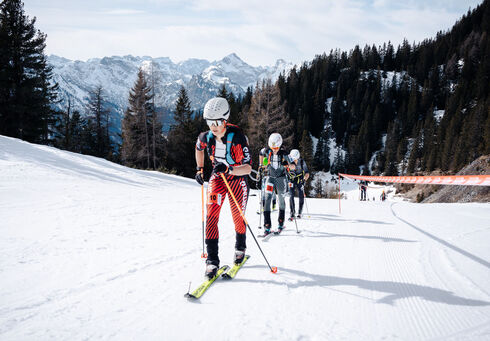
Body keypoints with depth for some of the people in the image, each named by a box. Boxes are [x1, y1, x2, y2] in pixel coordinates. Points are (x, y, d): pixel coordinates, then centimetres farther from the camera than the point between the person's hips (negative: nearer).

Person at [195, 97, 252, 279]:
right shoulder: (206, 137, -14)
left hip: (237, 178, -3)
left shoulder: (237, 137, -28)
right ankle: (212, 259, -8)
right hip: (217, 177, 3)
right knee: (211, 216, -13)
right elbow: (198, 148, 13)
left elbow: (248, 167, -32)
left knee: (238, 218, 8)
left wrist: (229, 169, -47)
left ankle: (240, 248, 37)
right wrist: (200, 169, 9)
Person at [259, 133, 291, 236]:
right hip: (271, 178, 1)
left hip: (281, 178, -1)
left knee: (281, 200, 9)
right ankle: (267, 226, -16)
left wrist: (287, 165, -28)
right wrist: (261, 165, 14)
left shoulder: (283, 154, -12)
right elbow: (261, 154, 17)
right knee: (267, 199, -13)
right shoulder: (267, 152, -6)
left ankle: (281, 223, 28)